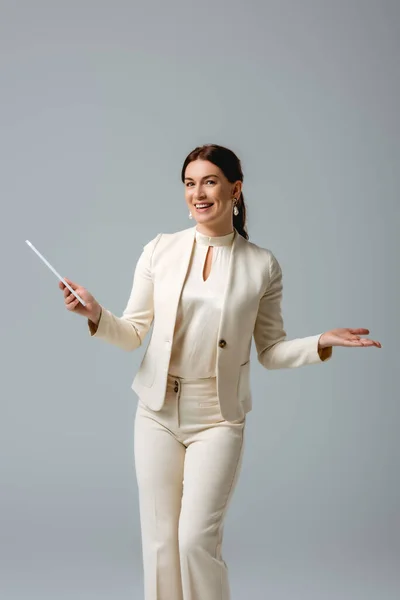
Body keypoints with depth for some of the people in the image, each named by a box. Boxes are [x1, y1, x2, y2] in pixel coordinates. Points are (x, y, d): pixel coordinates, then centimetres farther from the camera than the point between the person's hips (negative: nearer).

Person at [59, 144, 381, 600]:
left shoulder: (262, 266, 0)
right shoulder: (160, 250, 1)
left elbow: (270, 350, 5)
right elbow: (133, 334, 4)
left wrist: (320, 344, -10)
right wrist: (97, 316, -14)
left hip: (218, 417, -1)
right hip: (158, 412, 2)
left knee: (197, 539, -8)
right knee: (160, 542, 6)